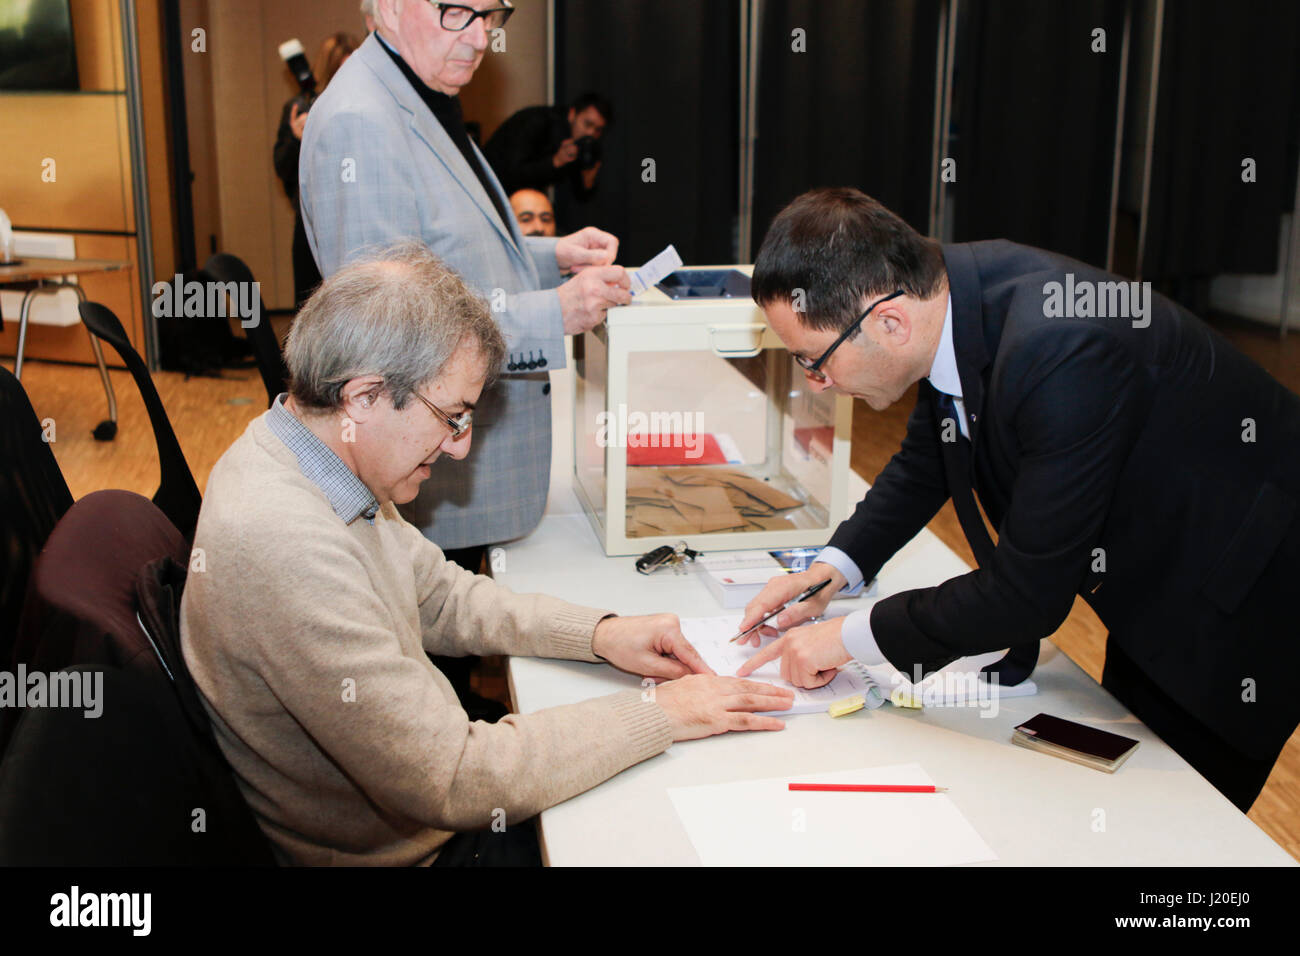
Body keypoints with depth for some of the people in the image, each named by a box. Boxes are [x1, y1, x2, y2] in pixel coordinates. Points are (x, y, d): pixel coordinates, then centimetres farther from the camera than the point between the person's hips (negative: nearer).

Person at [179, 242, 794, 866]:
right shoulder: (283, 546, -33)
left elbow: (437, 595, 12)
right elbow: (456, 784, -31)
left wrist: (599, 634, -1)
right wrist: (655, 713, -21)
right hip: (412, 852, -8)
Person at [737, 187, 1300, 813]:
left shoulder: (1063, 352, -39)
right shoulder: (954, 283, -12)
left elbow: (1029, 593, -31)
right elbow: (926, 460, 8)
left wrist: (851, 637, -21)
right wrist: (834, 568, -4)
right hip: (1155, 579, 8)